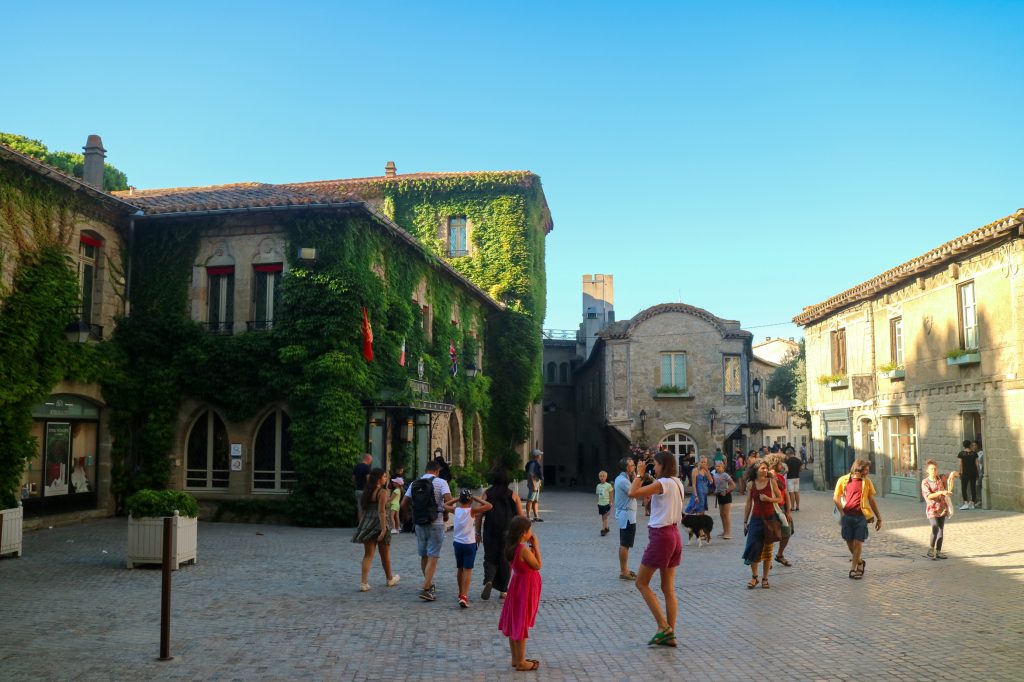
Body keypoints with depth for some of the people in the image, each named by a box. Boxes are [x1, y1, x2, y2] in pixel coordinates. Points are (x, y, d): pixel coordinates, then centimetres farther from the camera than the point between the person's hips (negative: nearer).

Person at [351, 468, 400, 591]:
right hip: (379, 523, -5)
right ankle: (390, 579, 30)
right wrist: (383, 529, -22)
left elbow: (363, 508, 10)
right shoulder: (382, 492, -13)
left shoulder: (367, 491, 8)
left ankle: (364, 582, -7)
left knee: (368, 554, 4)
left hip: (367, 524, 5)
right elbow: (381, 511, -20)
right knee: (385, 554, 13)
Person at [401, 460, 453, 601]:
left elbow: (404, 504, 3)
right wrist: (445, 512, -2)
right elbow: (449, 500, -19)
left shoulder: (414, 483, 6)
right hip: (436, 524, -5)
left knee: (424, 556, 18)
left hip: (419, 524, 5)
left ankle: (429, 584, 32)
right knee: (432, 557, -2)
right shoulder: (440, 482, -7)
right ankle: (425, 589, -10)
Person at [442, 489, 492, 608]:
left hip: (457, 543, 4)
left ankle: (461, 593, 31)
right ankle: (464, 596, -17)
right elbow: (489, 506, -17)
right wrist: (477, 499, -9)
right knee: (468, 570, -4)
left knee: (459, 569, 18)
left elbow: (445, 505, 19)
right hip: (469, 544, -4)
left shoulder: (456, 510, -1)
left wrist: (457, 499, 13)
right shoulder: (472, 511, -11)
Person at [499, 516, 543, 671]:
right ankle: (521, 662, 12)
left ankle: (516, 658, 28)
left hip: (518, 584, 9)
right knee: (522, 626, 2)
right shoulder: (524, 549, -25)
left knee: (514, 623, 16)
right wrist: (536, 546, -12)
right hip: (526, 588, -9)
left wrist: (532, 547, 1)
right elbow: (538, 565, -16)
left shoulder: (512, 547, 1)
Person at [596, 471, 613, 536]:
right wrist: (597, 504, 12)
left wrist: (610, 504, -7)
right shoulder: (598, 486, 7)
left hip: (606, 503, -5)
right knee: (604, 517, 12)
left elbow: (611, 495, -5)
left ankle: (603, 530, -6)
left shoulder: (608, 485, -8)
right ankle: (606, 528, 23)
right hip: (600, 504, 5)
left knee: (604, 517, -7)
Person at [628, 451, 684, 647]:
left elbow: (633, 493, -22)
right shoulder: (677, 483, 10)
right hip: (674, 534, 9)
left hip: (661, 536, -9)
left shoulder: (663, 484, -16)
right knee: (668, 588, 11)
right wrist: (653, 479, 18)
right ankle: (669, 635, 13)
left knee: (641, 582, 3)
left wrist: (639, 474, -10)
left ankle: (663, 627, -2)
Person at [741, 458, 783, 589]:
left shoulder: (771, 481, -3)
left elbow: (780, 499, 2)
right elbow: (748, 504, 7)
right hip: (756, 519, 1)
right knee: (753, 548, -6)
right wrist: (745, 521, 7)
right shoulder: (752, 484, 1)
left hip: (769, 519, -1)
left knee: (767, 550, 6)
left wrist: (768, 499, -16)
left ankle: (765, 578, 17)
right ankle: (754, 577, 10)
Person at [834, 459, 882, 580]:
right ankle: (859, 562, 31)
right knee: (849, 541, 7)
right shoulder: (843, 480, 2)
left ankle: (853, 568, 2)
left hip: (861, 516, 0)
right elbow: (836, 498, 3)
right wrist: (842, 513, -6)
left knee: (858, 542, -5)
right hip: (847, 515, 0)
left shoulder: (867, 481, 6)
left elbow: (872, 501, 12)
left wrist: (878, 518, 13)